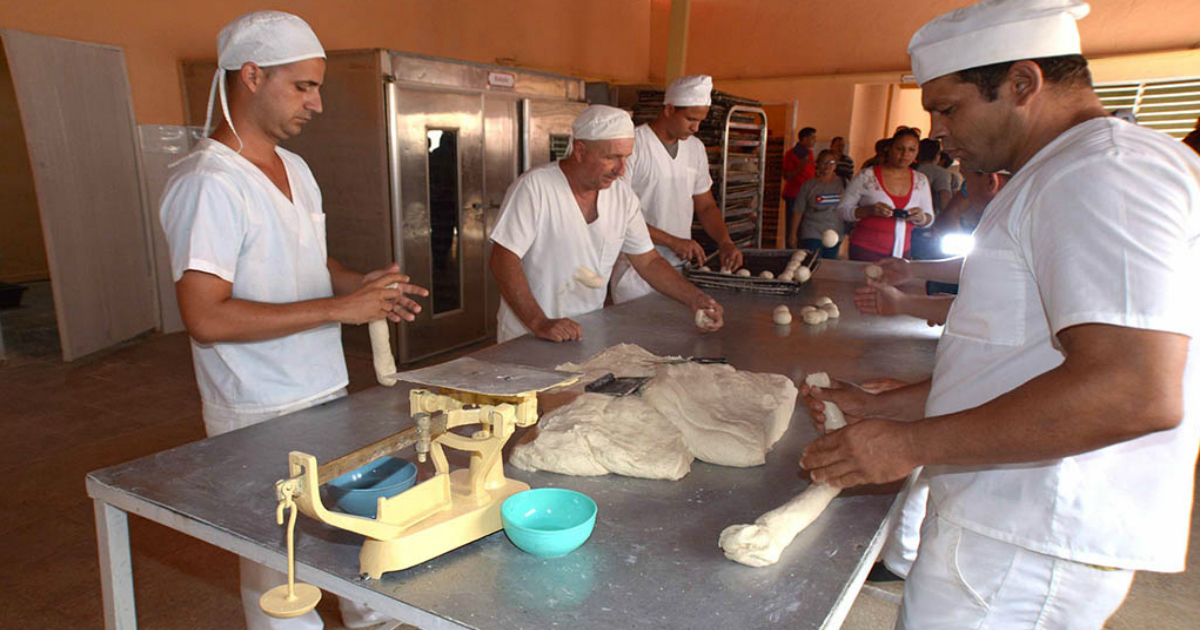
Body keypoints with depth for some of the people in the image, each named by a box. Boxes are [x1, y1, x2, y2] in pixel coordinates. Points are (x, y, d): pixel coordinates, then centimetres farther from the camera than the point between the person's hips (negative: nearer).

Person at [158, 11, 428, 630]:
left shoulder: (294, 168, 10)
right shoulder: (208, 182, -18)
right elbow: (206, 318, -24)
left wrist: (365, 284, 0)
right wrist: (338, 308, -24)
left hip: (327, 393, 8)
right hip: (261, 415, -8)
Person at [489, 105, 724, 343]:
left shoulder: (623, 195, 4)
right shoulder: (534, 187, -13)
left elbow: (649, 262, 11)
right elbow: (504, 260, -15)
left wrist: (694, 298, -2)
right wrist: (539, 323, -24)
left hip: (588, 334, 5)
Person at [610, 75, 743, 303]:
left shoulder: (696, 148, 10)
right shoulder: (633, 145, -12)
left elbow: (706, 206, 17)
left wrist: (725, 242, -1)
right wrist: (672, 241, -19)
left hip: (680, 266, 6)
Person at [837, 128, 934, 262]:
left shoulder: (921, 181, 7)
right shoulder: (866, 176, -6)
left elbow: (929, 219, 13)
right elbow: (842, 210, -6)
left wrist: (921, 218, -11)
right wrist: (869, 210, -23)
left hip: (902, 254, 4)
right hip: (865, 251, -4)